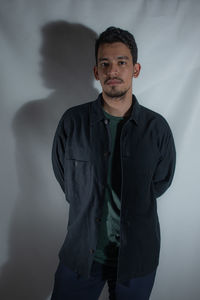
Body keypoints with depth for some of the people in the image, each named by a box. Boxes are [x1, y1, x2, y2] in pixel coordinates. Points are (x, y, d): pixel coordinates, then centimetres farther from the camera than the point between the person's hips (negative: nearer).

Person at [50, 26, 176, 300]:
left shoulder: (157, 127, -9)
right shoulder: (72, 121, -8)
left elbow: (161, 182, 4)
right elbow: (63, 176, 5)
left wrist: (129, 209, 4)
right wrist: (90, 207, 4)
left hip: (137, 256, 1)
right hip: (81, 253, 0)